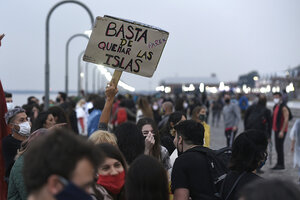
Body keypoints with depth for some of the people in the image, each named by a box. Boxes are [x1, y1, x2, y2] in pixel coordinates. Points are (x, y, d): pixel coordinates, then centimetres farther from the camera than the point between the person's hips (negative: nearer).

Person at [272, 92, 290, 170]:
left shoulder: (283, 107, -13)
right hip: (276, 130, 9)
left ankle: (281, 165, -2)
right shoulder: (275, 107, 15)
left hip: (281, 131, -9)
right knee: (277, 147, 11)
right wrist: (272, 128, 17)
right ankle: (279, 163, 19)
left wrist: (282, 131, -23)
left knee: (280, 147, -8)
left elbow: (286, 120, -19)